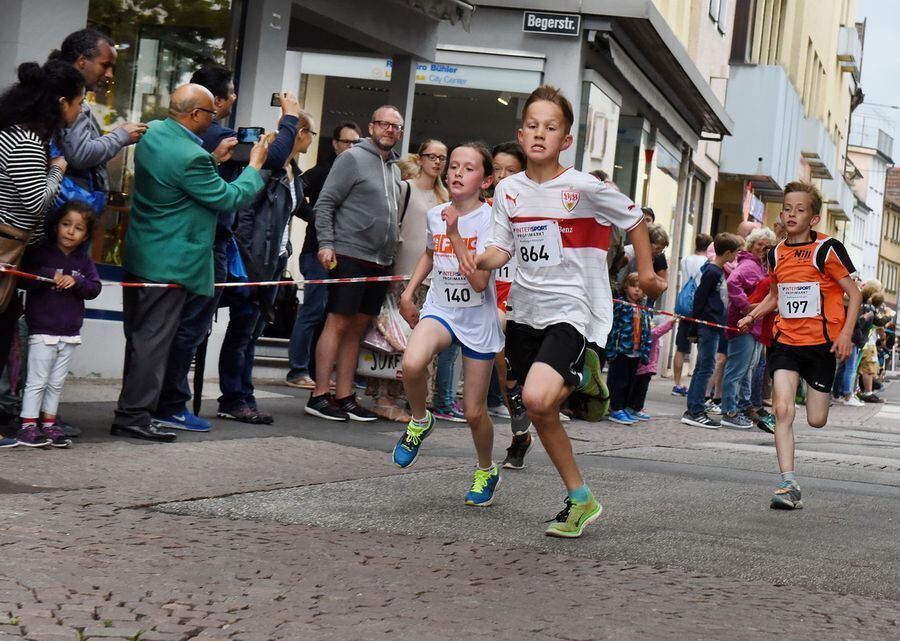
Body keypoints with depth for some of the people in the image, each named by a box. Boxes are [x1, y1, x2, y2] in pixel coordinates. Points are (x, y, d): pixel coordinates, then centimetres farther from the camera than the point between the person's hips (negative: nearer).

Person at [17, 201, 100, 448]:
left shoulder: (84, 261, 8)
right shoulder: (40, 252, -5)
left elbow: (94, 288, 2)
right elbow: (24, 279, -11)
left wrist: (76, 282, -16)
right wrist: (49, 275, -23)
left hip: (69, 334, 5)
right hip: (42, 331, -5)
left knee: (57, 383, 11)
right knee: (37, 381, -3)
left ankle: (48, 424, 19)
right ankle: (28, 425, 2)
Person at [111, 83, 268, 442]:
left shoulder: (152, 133, 3)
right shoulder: (191, 157, -24)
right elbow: (229, 198, -14)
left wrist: (214, 159, 11)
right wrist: (255, 167, -1)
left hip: (139, 253, 9)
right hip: (170, 262, -9)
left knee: (139, 336, 15)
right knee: (154, 339, -3)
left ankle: (131, 410, 23)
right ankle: (134, 415, 1)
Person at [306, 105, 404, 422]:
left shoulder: (395, 167, 17)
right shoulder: (353, 158, -5)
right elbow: (325, 203, -9)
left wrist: (392, 251, 16)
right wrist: (326, 244, -17)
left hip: (380, 262, 7)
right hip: (350, 255, -7)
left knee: (357, 328, 8)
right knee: (337, 323, -7)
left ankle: (344, 396, 12)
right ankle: (319, 396, -5)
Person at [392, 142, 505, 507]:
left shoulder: (489, 220, -15)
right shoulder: (435, 215, 0)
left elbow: (479, 281, -24)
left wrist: (455, 234, -26)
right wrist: (409, 291, 14)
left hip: (478, 319, -3)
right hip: (440, 309, 3)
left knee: (474, 412, 3)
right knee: (412, 364, -32)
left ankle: (486, 471, 33)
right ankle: (420, 422, -1)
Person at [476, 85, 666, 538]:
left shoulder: (583, 188, -11)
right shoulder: (508, 190, 3)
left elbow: (635, 221, 3)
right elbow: (502, 249, 8)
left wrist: (647, 272, 5)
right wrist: (479, 260, -13)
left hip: (570, 310, -6)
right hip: (526, 310, 6)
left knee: (537, 398, -30)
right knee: (539, 412, 12)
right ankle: (579, 499, 27)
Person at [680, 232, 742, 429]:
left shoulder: (720, 271, 15)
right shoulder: (712, 272, -13)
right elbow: (699, 300, -14)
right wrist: (694, 330, -14)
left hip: (713, 326, 9)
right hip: (707, 325, -9)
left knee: (702, 369, 10)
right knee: (705, 368, -7)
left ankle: (692, 411, 14)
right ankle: (696, 412, -5)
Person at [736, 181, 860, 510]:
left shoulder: (827, 249, -7)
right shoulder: (776, 254, 8)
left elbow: (853, 292, -4)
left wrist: (846, 333, -15)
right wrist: (752, 316, 8)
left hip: (822, 343, -3)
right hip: (786, 341, 3)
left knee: (816, 420, 3)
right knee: (782, 410, -13)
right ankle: (789, 486, -12)